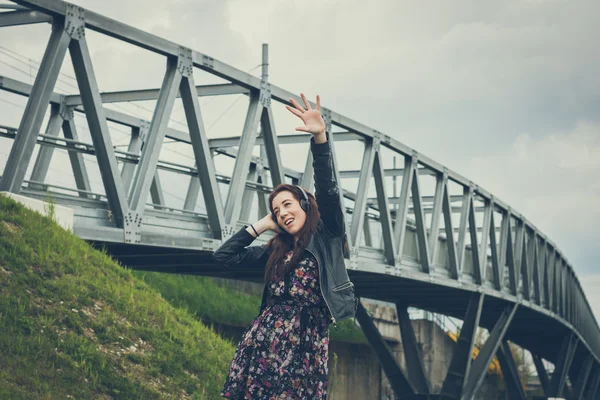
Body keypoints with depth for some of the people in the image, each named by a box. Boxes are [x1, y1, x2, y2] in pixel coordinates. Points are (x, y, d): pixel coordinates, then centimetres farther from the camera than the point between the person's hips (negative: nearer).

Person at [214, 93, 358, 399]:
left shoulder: (328, 236, 6)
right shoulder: (276, 251, 19)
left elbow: (327, 188, -9)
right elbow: (223, 255, 20)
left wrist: (320, 137, -20)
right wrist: (261, 225, 19)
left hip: (305, 349, -4)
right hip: (262, 342, 4)